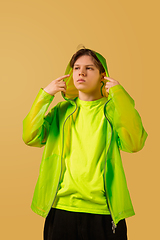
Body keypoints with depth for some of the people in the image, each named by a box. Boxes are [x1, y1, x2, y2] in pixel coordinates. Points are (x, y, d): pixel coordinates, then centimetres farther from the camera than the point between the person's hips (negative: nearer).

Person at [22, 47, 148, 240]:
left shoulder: (112, 110, 1)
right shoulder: (61, 111, 10)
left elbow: (134, 143, -17)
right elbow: (30, 137, -3)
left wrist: (119, 95, -16)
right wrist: (45, 95, -6)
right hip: (61, 208, 2)